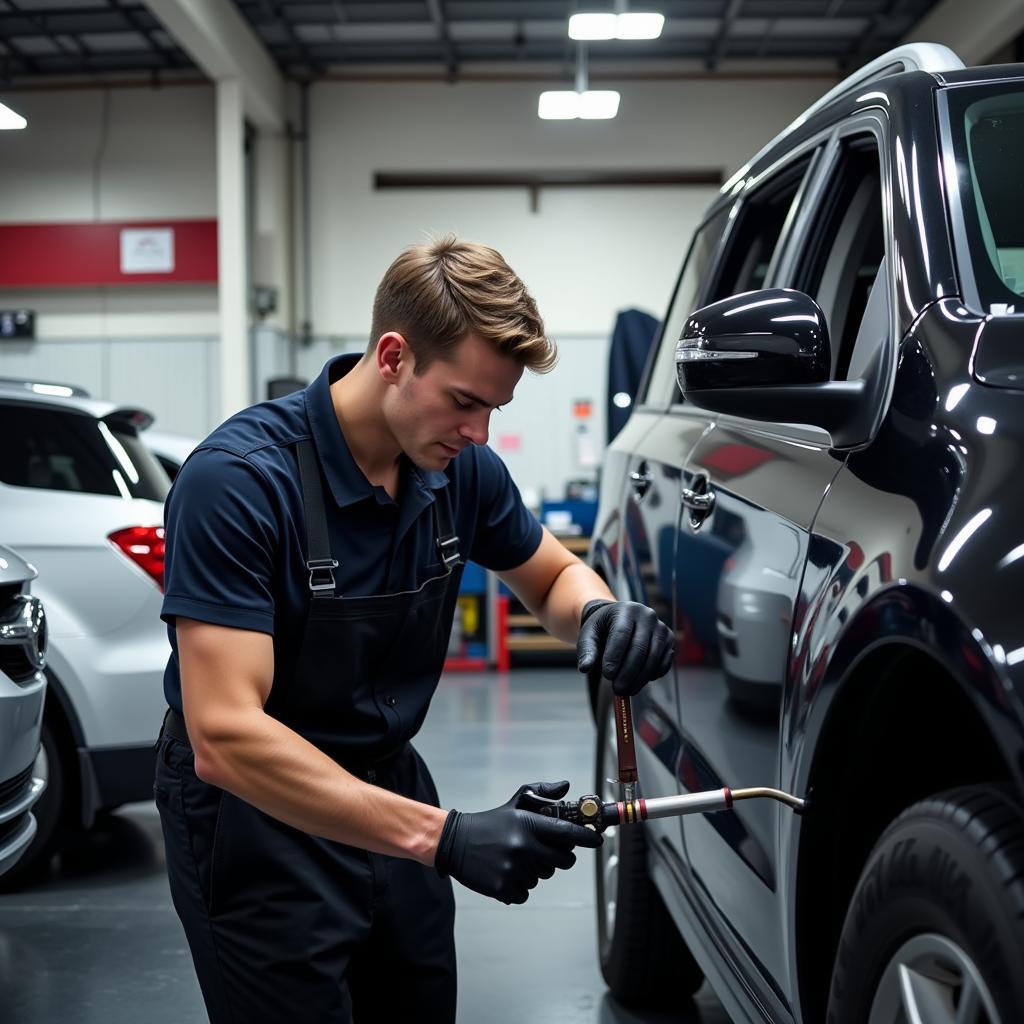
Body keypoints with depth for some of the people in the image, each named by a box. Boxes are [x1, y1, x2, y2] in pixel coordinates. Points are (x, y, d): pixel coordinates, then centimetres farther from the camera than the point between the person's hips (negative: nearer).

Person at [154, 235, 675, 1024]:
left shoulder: (461, 468, -7)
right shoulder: (238, 479, -26)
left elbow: (553, 576, 12)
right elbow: (224, 735, -32)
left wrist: (600, 611, -14)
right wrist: (444, 837, -38)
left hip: (386, 787, 6)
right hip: (257, 815, -6)